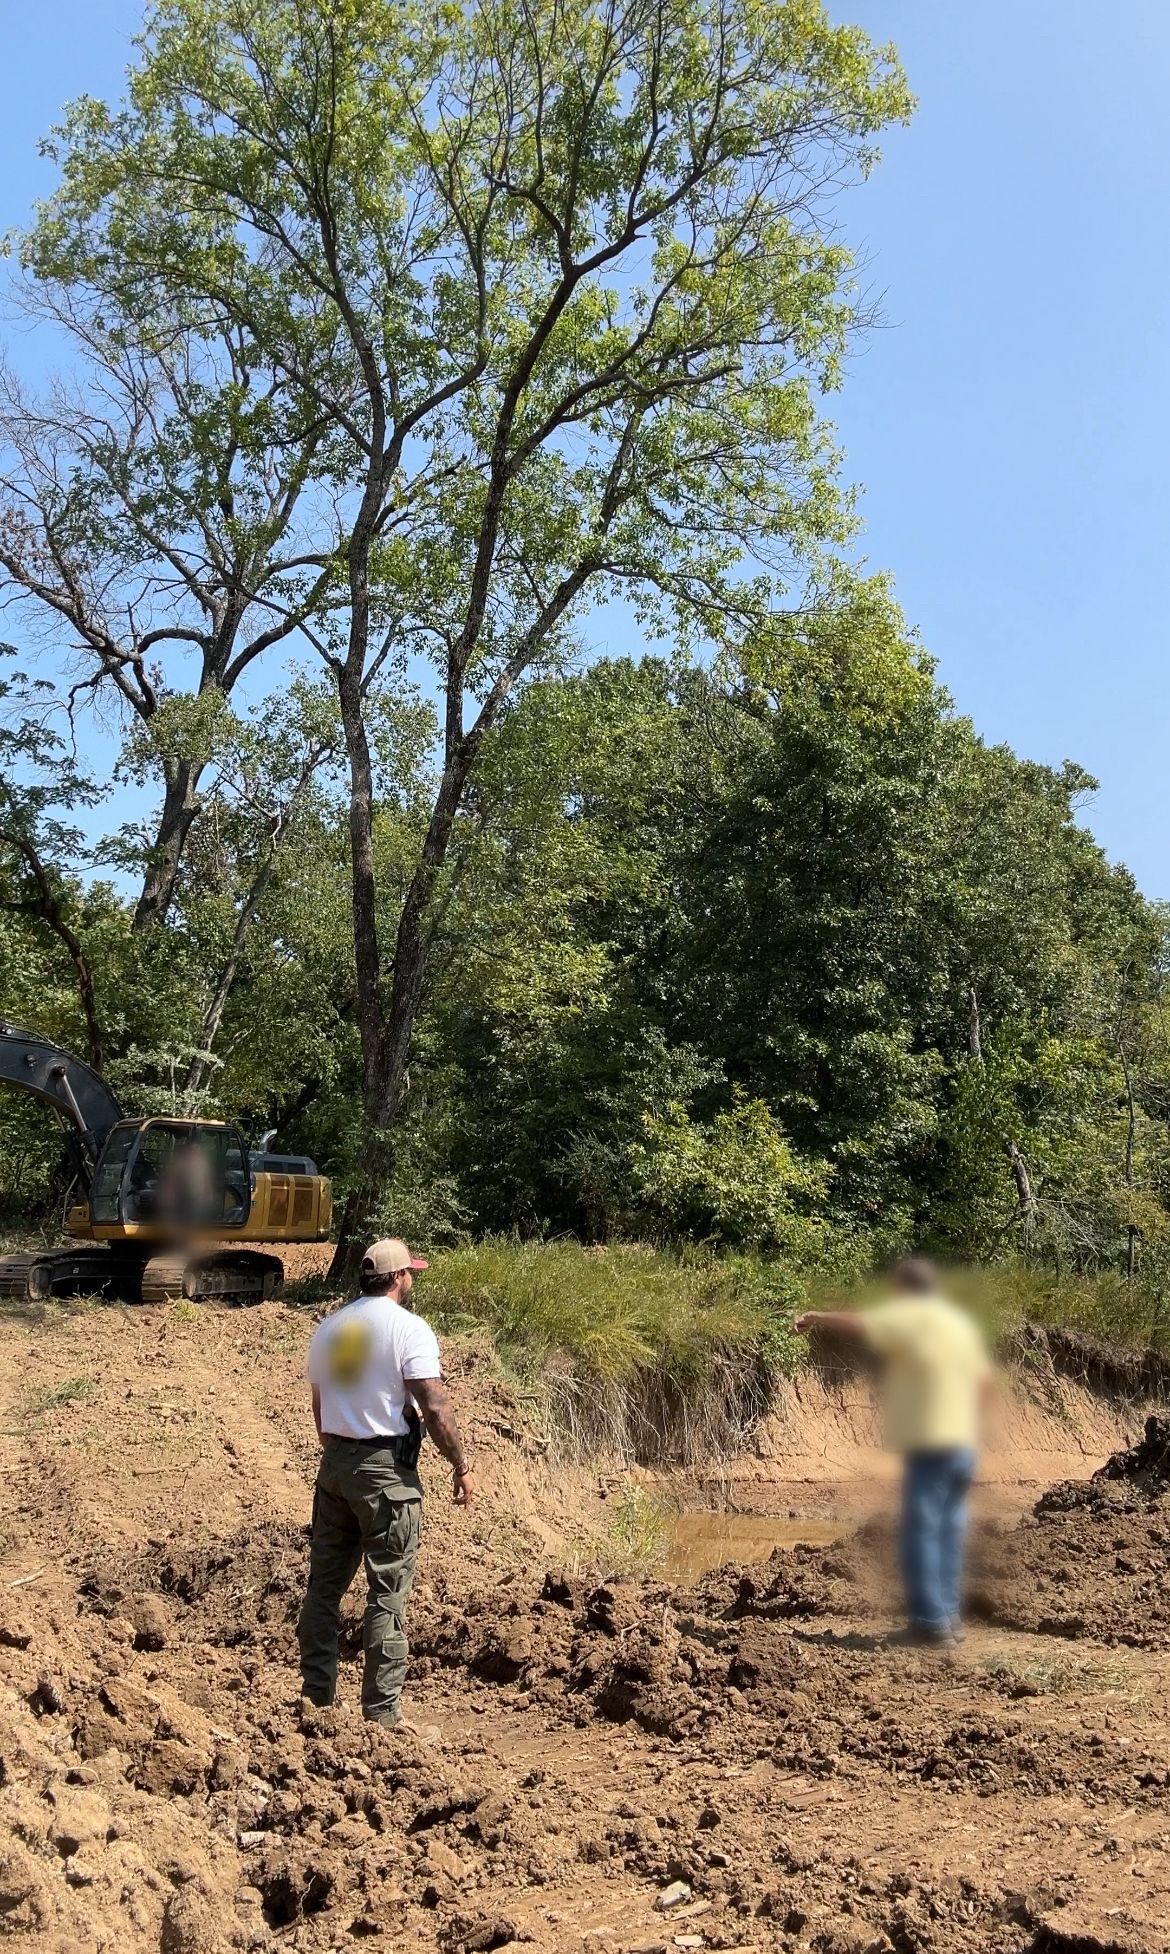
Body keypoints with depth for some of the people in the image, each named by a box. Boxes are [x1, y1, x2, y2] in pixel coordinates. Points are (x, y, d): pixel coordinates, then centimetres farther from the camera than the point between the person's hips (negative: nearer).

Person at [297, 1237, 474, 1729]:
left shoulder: (328, 1328, 9)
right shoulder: (409, 1328, -11)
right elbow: (435, 1407, -16)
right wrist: (461, 1466, -7)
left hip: (334, 1464, 7)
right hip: (387, 1467, -6)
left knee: (324, 1582, 14)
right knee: (388, 1591, 1)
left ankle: (317, 1693, 21)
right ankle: (382, 1710, 4)